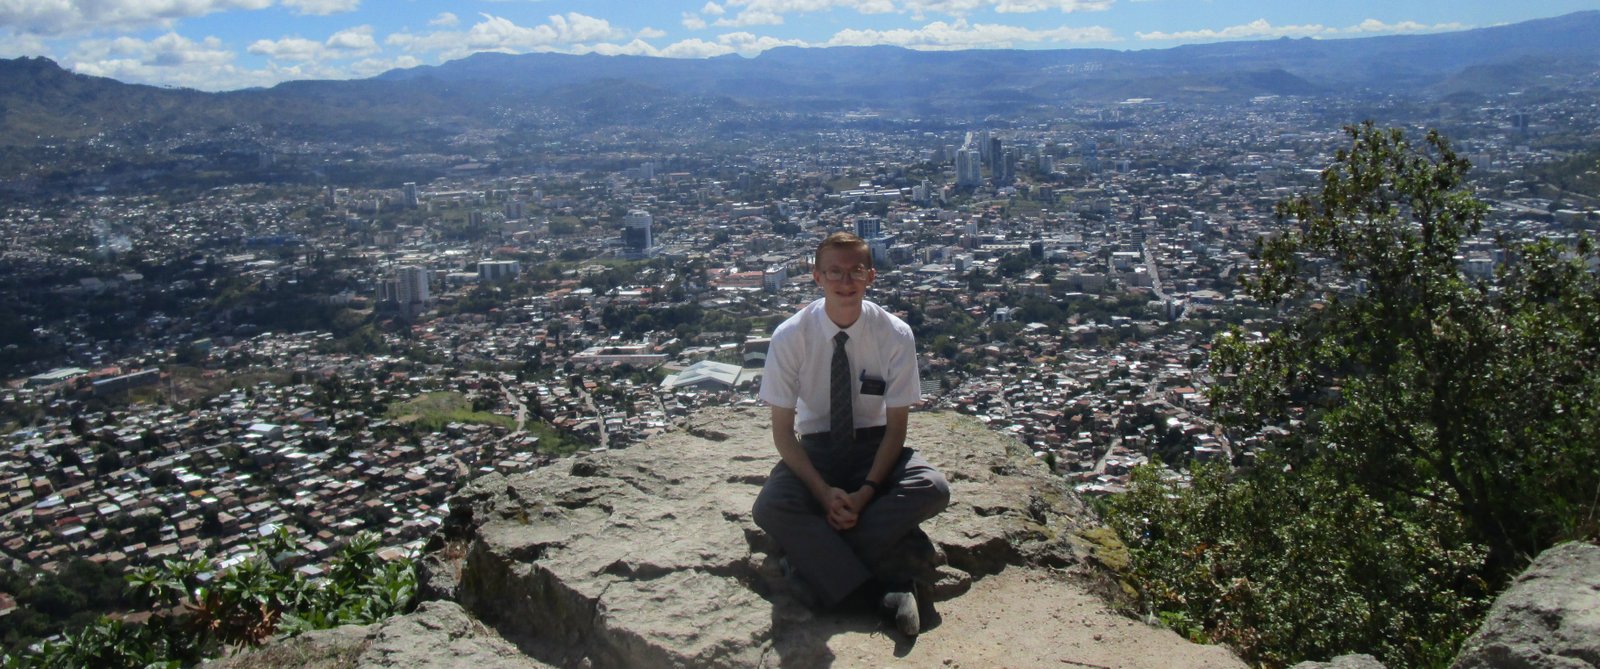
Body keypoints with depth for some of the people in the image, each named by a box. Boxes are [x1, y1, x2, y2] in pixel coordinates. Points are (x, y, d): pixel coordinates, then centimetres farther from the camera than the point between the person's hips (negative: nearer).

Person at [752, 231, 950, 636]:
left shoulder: (895, 335, -12)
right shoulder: (790, 337, -13)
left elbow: (896, 425, -6)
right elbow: (782, 431, -9)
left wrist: (866, 492, -20)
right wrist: (824, 492, -22)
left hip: (875, 447, 1)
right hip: (815, 449, -1)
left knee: (933, 489, -30)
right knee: (770, 507, -32)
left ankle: (814, 561, -25)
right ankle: (880, 590, -27)